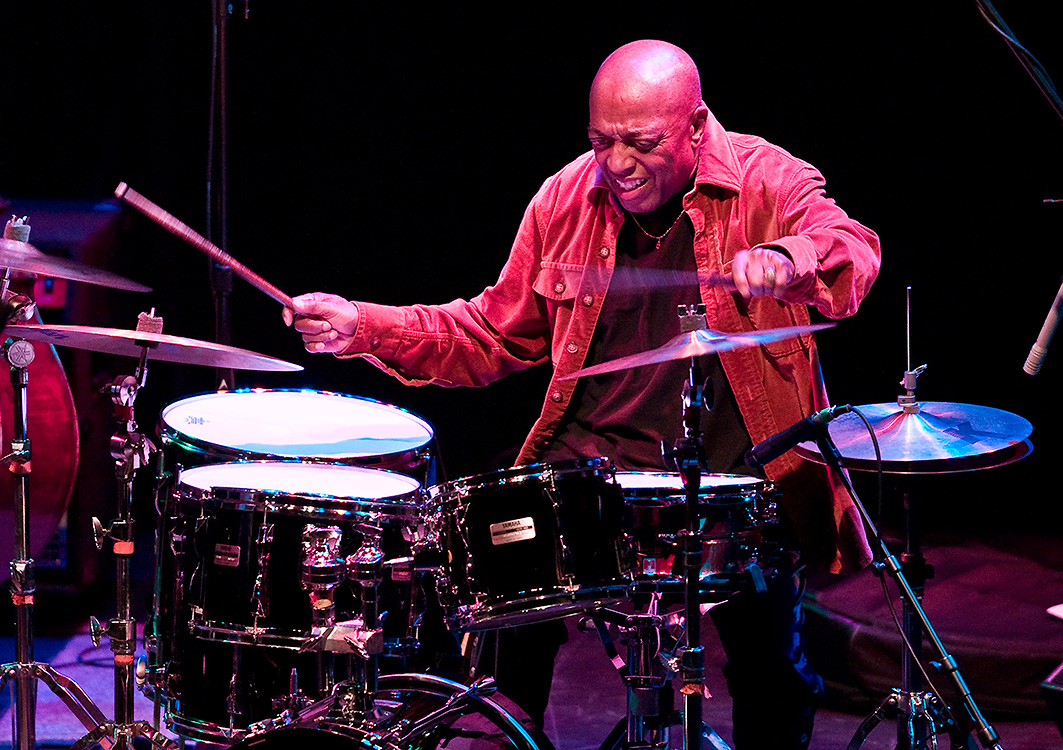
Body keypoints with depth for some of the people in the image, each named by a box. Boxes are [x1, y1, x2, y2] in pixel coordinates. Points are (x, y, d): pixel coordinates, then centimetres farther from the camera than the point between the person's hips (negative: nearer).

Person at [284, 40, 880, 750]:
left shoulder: (766, 180, -6)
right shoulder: (567, 198, 6)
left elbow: (853, 252, -26)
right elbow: (495, 333, 14)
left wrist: (789, 260, -49)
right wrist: (366, 326, 1)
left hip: (731, 470, -3)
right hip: (590, 455, 3)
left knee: (771, 669, -18)